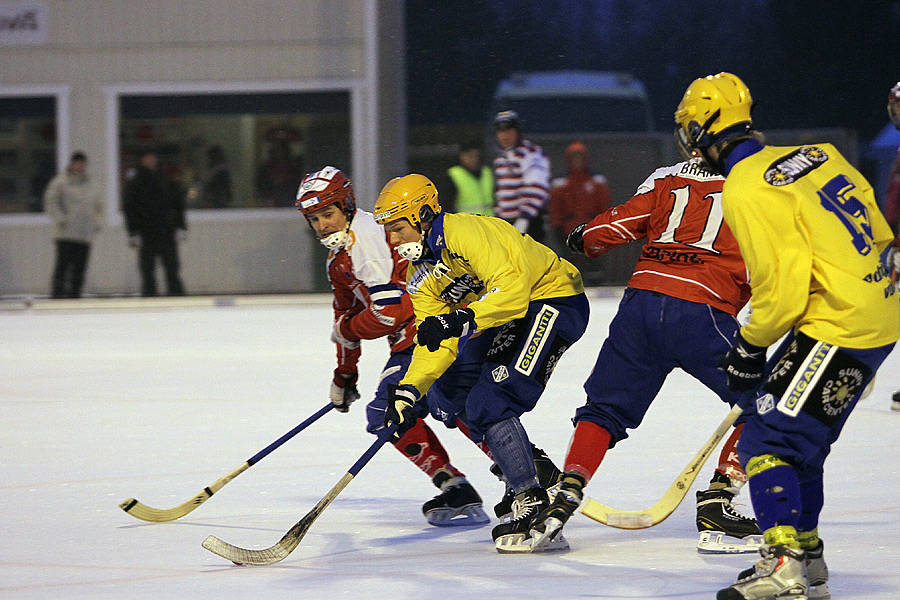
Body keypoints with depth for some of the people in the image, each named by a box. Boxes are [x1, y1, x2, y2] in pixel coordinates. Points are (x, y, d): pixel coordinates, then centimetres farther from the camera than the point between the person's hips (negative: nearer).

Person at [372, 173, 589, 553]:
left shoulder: (465, 232, -23)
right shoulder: (421, 276, 6)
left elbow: (512, 287, -33)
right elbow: (436, 345, 0)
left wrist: (462, 320, -43)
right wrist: (410, 389, -15)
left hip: (553, 300, -11)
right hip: (508, 318, 11)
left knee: (487, 405, -22)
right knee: (447, 394, 12)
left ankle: (534, 504, -23)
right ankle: (526, 466, 20)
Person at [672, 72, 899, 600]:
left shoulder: (746, 192, -15)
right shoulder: (815, 155, 10)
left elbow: (781, 290, -18)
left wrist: (751, 347, -1)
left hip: (838, 327, -9)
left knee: (768, 437, -6)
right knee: (799, 436, 19)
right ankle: (807, 558, 26)